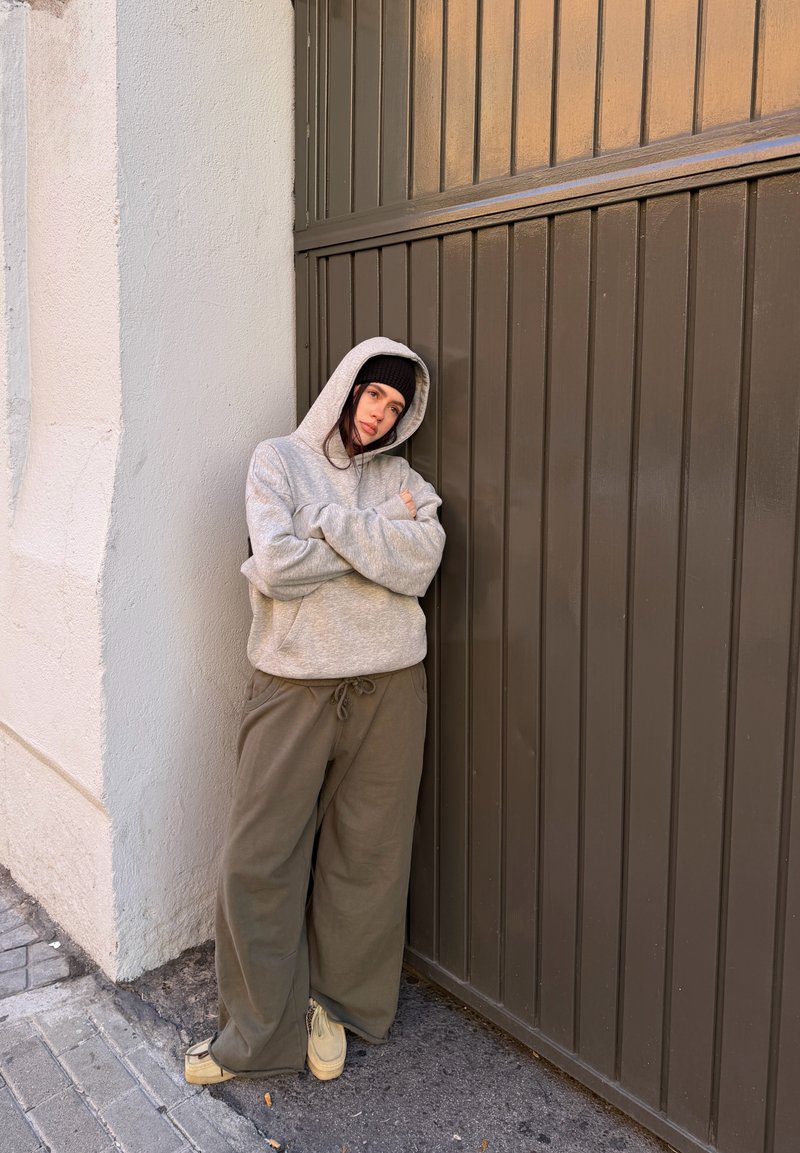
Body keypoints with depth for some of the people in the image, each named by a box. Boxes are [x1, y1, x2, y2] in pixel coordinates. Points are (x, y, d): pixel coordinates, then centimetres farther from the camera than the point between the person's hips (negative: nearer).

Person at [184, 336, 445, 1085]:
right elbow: (276, 566, -13)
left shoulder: (400, 478, 10)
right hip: (292, 682, -2)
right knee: (258, 859, 2)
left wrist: (331, 518, -11)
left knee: (366, 854, 10)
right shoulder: (279, 460, 3)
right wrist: (380, 537, -7)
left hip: (387, 685, 2)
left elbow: (420, 565, -8)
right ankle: (258, 1030, 20)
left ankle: (334, 1002, 30)